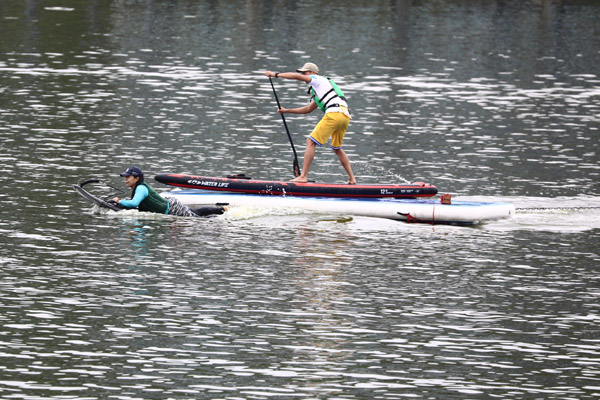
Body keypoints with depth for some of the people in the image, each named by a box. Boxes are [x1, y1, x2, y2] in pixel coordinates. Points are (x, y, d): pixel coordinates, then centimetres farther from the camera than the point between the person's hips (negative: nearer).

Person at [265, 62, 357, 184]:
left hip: (335, 113, -9)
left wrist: (275, 74, 7)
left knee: (311, 142, -7)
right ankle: (352, 178, 20)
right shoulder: (317, 91, 36)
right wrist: (287, 111, 41)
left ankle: (303, 176, -13)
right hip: (345, 116, 9)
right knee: (337, 149, 23)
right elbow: (308, 109, 41)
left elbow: (296, 76, -2)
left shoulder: (318, 79, 10)